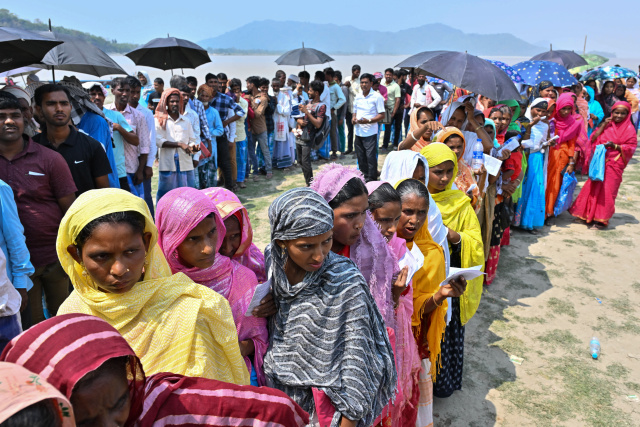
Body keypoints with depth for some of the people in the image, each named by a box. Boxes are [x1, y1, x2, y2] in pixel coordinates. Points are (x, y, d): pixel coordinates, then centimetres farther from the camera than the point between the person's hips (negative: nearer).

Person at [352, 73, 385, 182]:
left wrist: (368, 121, -22)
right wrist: (353, 118, 0)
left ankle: (372, 180, 3)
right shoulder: (358, 96, 11)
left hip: (370, 132, -6)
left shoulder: (377, 96, -6)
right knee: (360, 156, 13)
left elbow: (382, 115, -9)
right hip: (358, 131, 6)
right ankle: (363, 177, 25)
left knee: (370, 156, -5)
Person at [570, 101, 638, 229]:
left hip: (614, 164, -3)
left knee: (607, 191, -2)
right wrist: (603, 126, -6)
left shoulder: (629, 129, -1)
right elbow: (593, 139, 3)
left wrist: (615, 146, -19)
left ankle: (602, 219, 6)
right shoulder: (607, 124, 9)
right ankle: (589, 215, 17)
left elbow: (631, 147, -5)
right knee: (593, 188, 6)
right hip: (599, 161, 4)